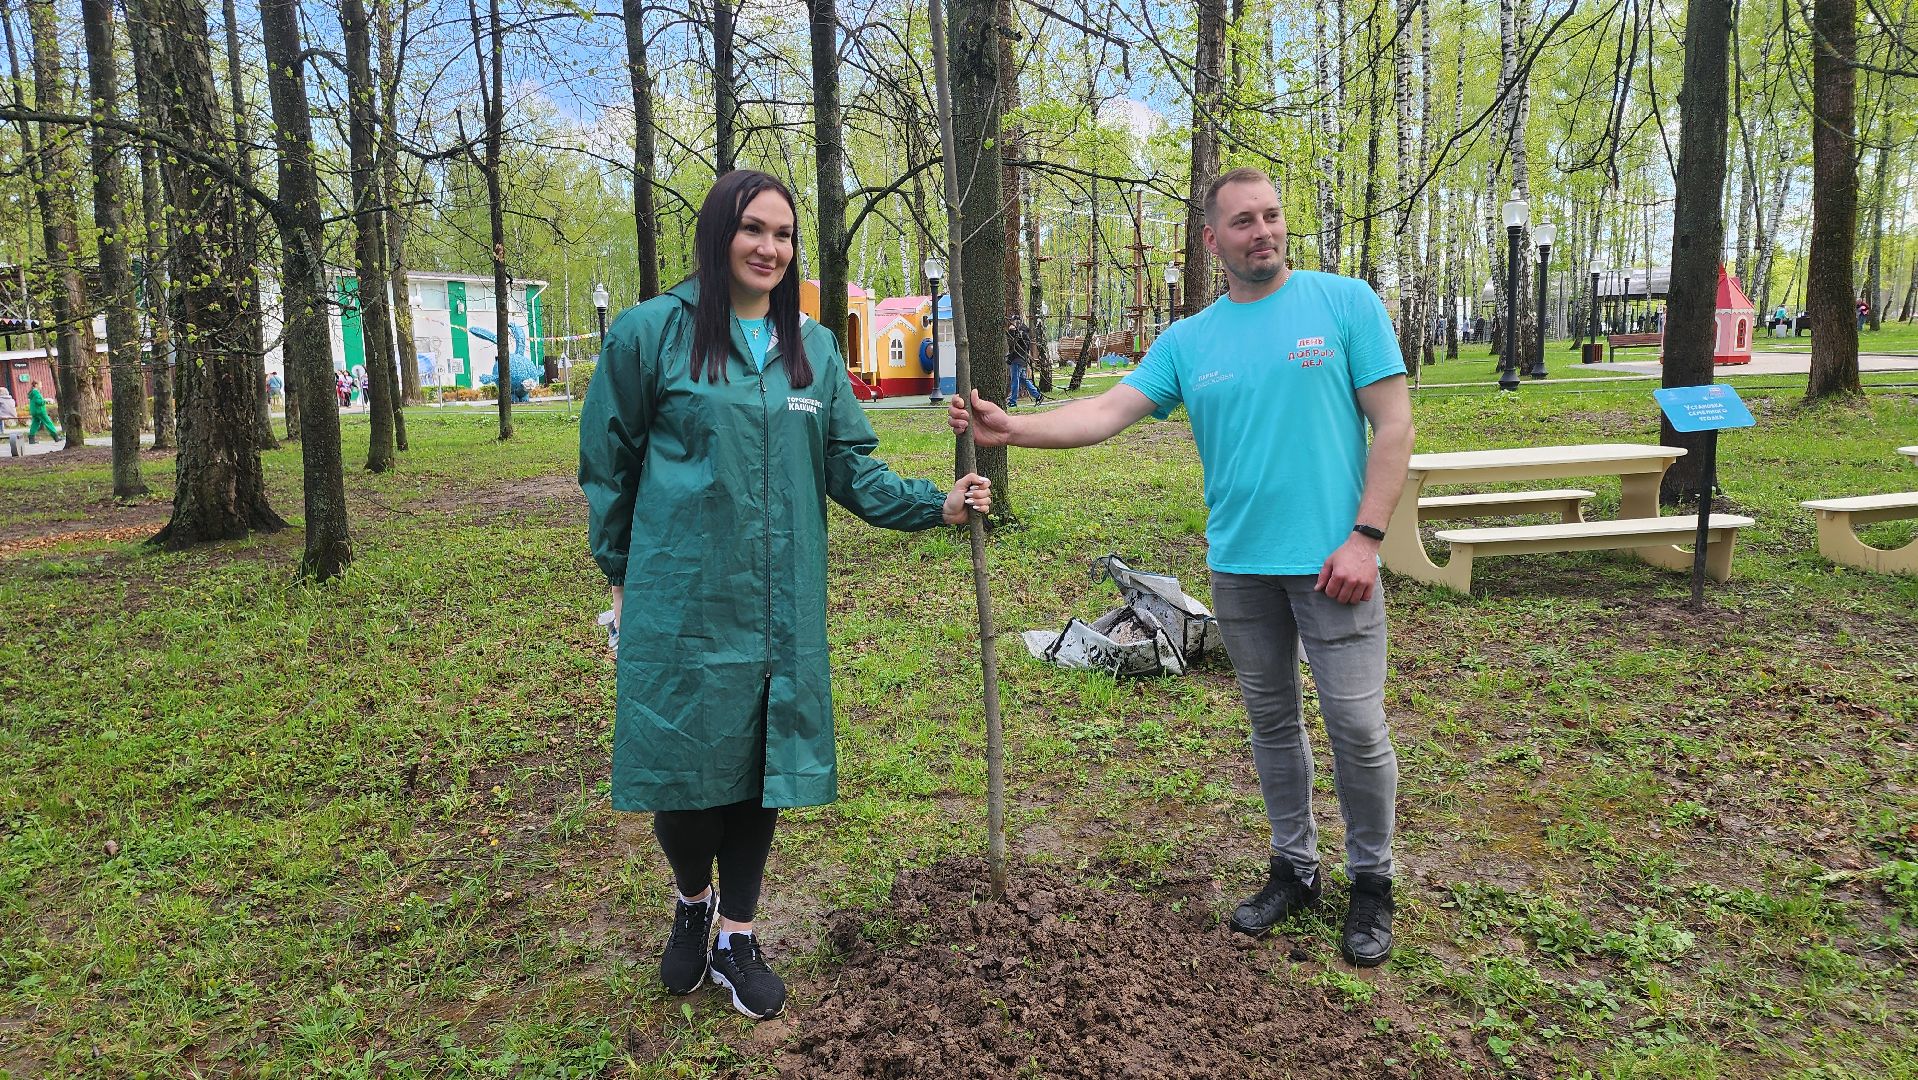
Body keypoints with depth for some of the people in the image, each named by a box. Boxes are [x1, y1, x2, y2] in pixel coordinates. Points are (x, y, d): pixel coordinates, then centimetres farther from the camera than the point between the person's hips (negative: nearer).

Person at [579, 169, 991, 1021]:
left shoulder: (814, 349, 8)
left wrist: (936, 504, -8)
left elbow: (851, 466, 6)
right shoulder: (651, 332, -4)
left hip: (780, 606, 4)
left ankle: (736, 937, 29)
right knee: (683, 769, 2)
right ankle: (692, 900, 35)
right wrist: (619, 574, 6)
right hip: (682, 603, -3)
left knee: (760, 767, 9)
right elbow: (608, 463, 3)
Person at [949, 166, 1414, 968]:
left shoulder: (1345, 303, -2)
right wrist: (1014, 429, -16)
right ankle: (1294, 870, 32)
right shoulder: (1188, 340, 7)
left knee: (1357, 725, 1)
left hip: (1331, 561, -3)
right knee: (1271, 723, 14)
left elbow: (1393, 425, -5)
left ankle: (1372, 881, 22)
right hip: (1239, 566, 4)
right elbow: (1110, 411, -1)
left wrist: (1365, 537, -13)